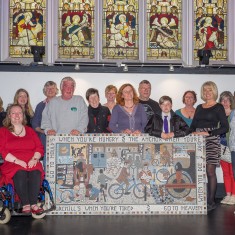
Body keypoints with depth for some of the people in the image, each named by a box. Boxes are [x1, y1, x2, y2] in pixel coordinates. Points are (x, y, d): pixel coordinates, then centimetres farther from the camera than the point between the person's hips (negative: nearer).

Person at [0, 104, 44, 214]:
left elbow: (39, 147, 13)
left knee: (36, 173, -33)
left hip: (32, 163, 2)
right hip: (12, 164, -2)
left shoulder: (30, 130, 23)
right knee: (20, 174, -36)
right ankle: (25, 205, -35)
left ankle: (34, 204, -36)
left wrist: (34, 159, -8)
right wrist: (18, 161, -13)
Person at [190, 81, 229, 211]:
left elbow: (225, 127, -6)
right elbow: (193, 125, 21)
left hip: (211, 141, -5)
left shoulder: (218, 107, 2)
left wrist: (208, 133, -13)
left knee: (210, 171, -8)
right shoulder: (199, 108, 18)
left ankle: (211, 202, -3)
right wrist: (193, 133, 0)